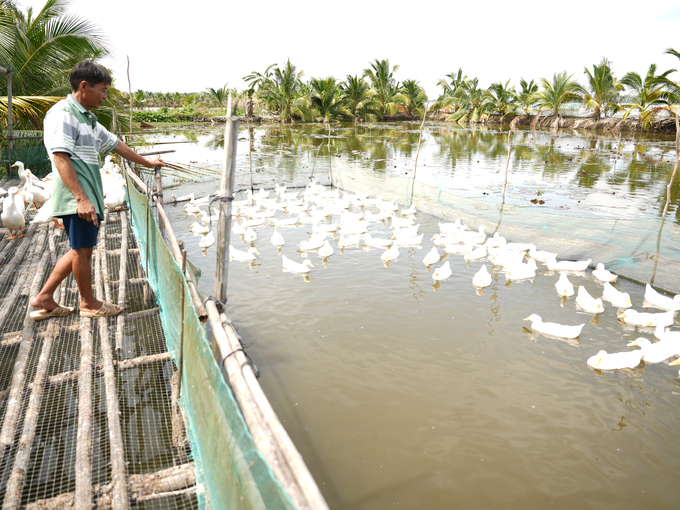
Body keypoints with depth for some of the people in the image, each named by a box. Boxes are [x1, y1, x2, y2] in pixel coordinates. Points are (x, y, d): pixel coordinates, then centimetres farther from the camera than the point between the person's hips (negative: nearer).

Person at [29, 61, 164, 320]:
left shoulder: (87, 118, 21)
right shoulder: (63, 113, -9)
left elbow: (114, 144, 31)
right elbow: (61, 157, -19)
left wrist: (146, 162, 40)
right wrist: (81, 199, -26)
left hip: (88, 197, 10)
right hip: (77, 198, -10)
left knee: (80, 250, 15)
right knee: (82, 250, 2)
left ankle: (44, 299, 23)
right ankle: (89, 303, 17)